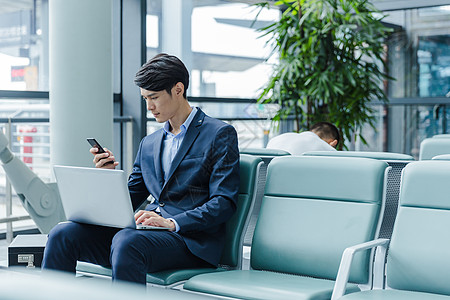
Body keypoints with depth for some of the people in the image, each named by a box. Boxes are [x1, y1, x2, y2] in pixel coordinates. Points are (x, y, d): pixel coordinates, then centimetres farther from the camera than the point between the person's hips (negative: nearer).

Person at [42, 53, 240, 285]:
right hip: (147, 232, 6)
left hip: (190, 238, -6)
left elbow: (224, 203, -8)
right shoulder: (149, 144, 22)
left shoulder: (220, 134, 2)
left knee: (126, 241, -37)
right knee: (63, 234, -13)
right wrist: (110, 175, 2)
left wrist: (172, 222, -20)